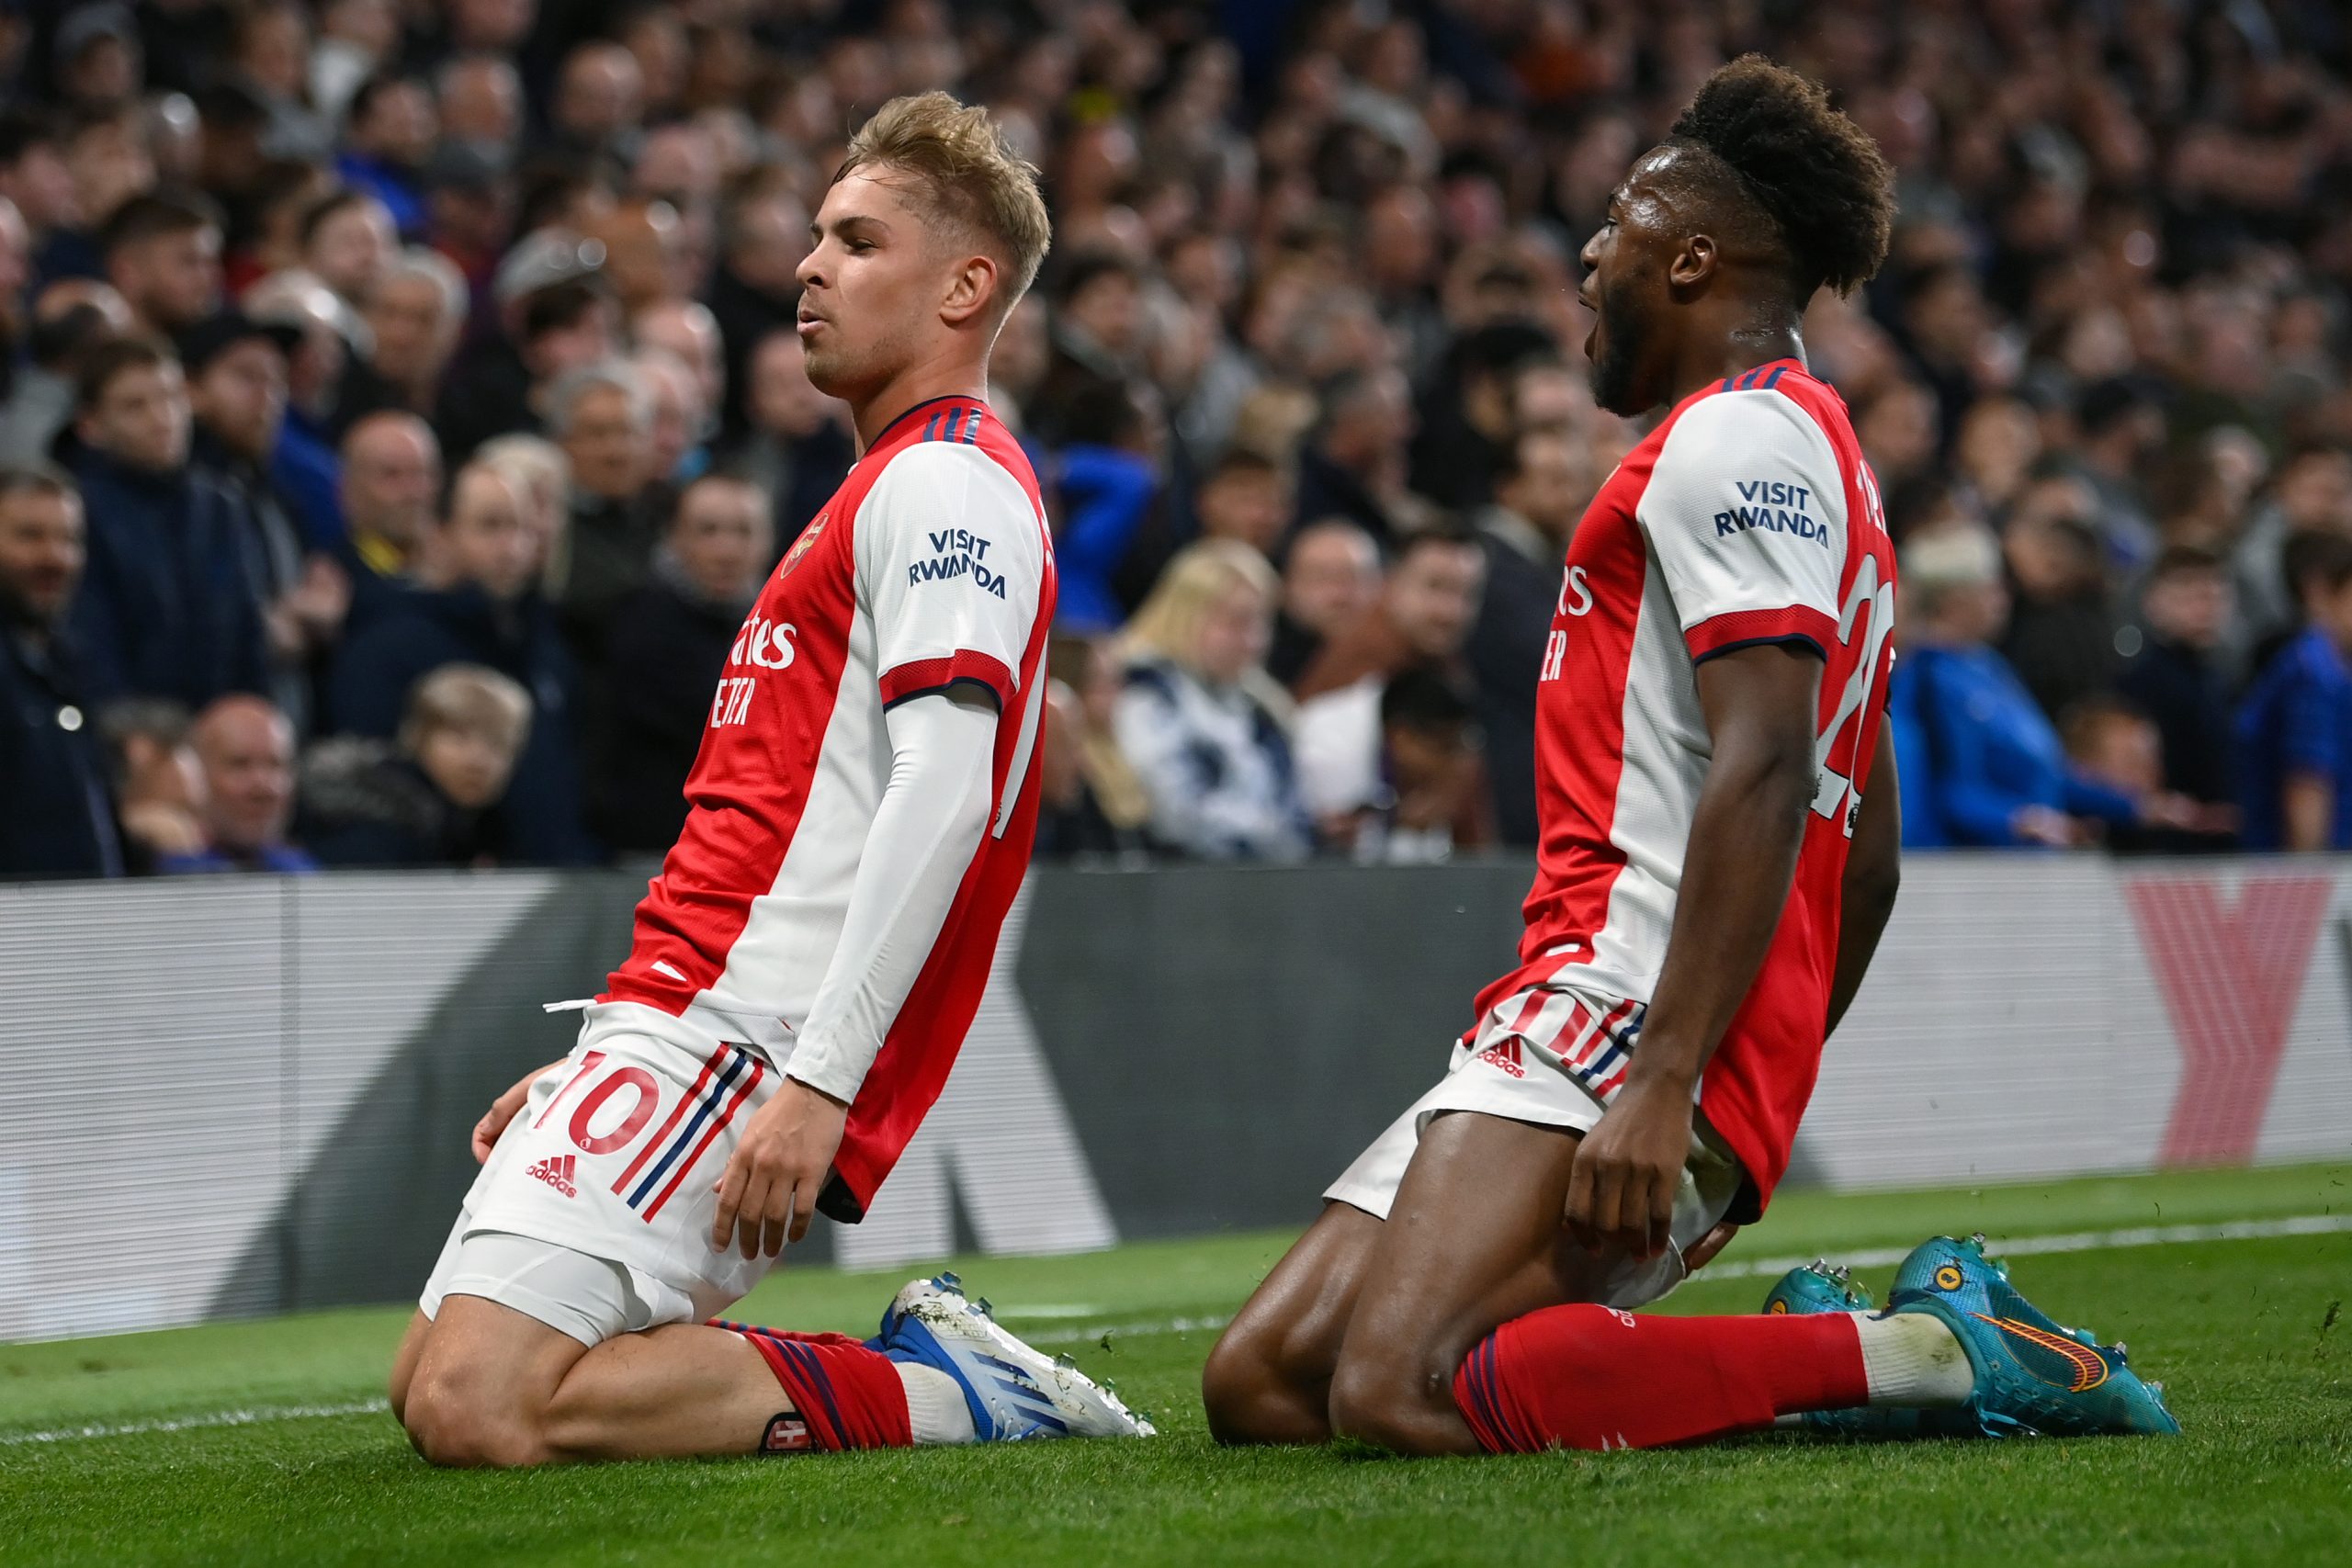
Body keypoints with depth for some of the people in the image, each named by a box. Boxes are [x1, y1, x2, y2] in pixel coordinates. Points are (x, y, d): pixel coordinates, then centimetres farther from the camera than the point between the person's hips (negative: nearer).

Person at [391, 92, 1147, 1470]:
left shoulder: (946, 481, -7)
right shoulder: (894, 489, 25)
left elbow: (940, 794, -21)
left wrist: (819, 1084, -27)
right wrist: (598, 1064, 24)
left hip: (733, 1042, -11)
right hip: (694, 1016, 11)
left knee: (477, 1408, -21)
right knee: (429, 1383, 9)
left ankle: (939, 1394, -10)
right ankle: (939, 1363, 7)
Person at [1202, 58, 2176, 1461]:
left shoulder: (1736, 438, -6)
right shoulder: (1819, 458, 27)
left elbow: (1767, 773, -19)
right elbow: (1867, 846, 29)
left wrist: (1665, 1080, -27)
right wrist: (1761, 1108, 30)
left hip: (1625, 1010, -10)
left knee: (1398, 1394, -27)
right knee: (1260, 1388, 1)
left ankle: (1915, 1351, -17)